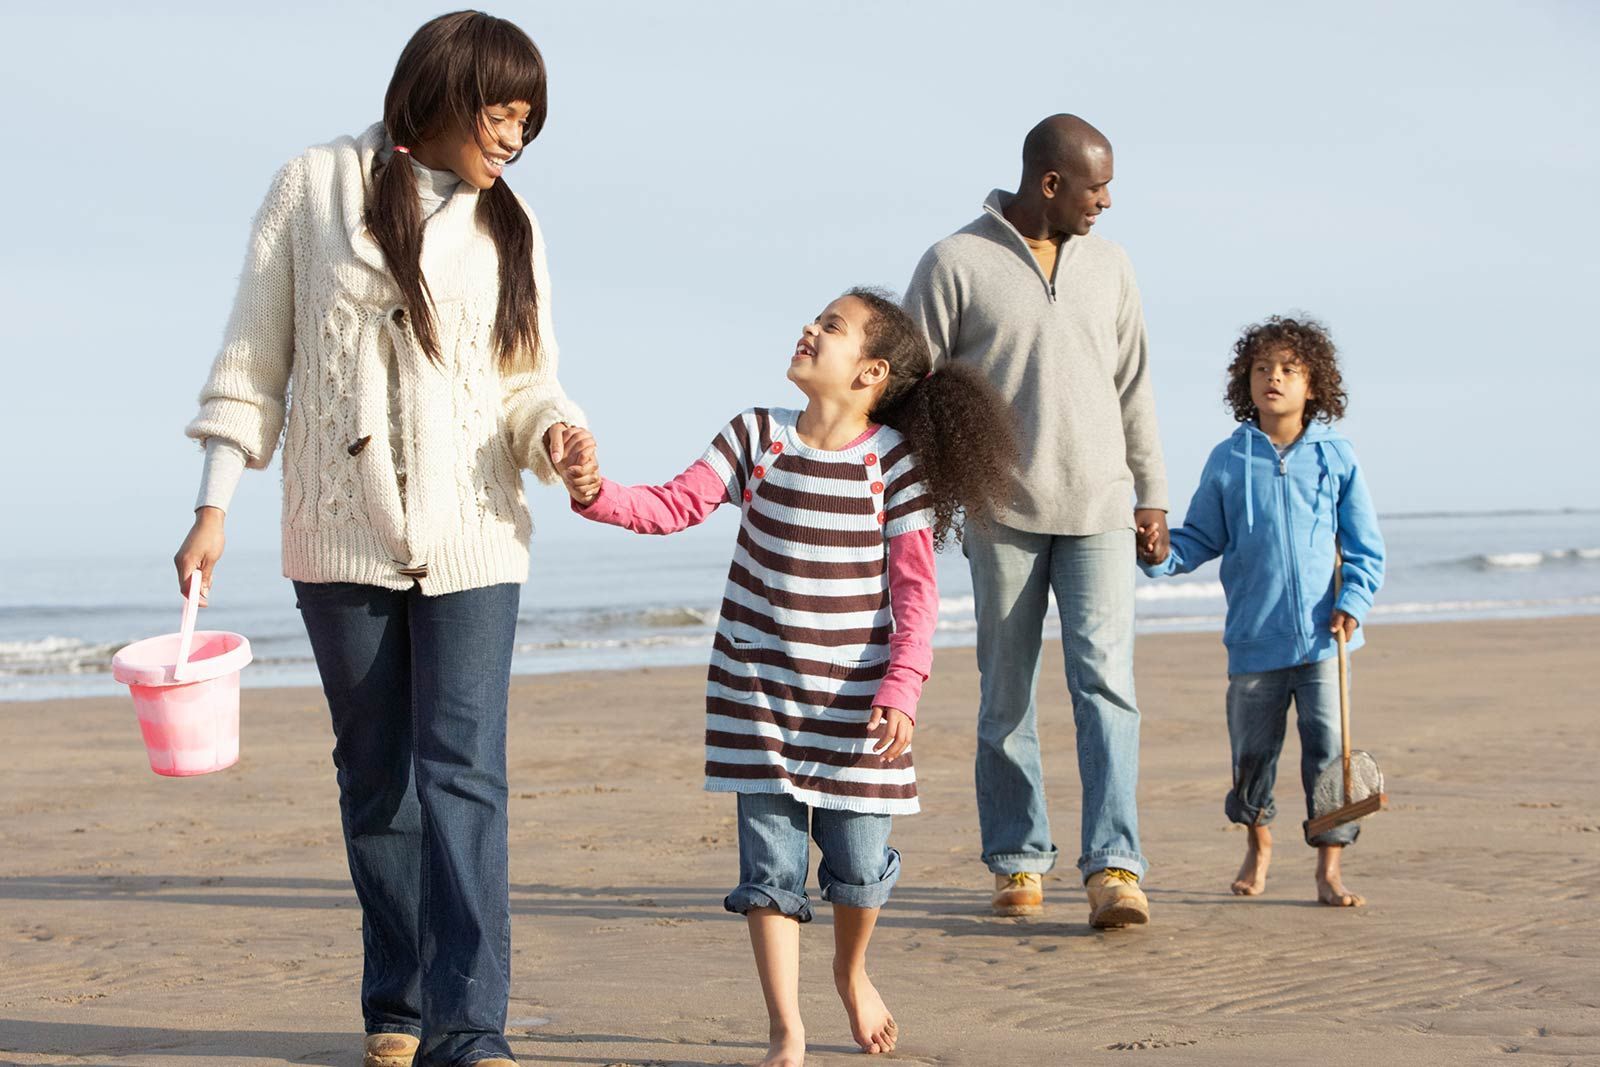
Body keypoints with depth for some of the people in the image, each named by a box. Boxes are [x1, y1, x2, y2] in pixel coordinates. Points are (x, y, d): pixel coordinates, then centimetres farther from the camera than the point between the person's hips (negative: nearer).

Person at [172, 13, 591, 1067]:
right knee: (376, 777, 8)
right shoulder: (316, 187, 2)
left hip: (471, 540, 0)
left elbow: (527, 380, 9)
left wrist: (553, 427, -14)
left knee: (464, 771, -11)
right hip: (342, 535, 0)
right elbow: (255, 358, 3)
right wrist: (215, 507, -1)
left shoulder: (510, 224, 8)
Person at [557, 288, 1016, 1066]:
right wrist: (599, 496, -23)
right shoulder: (756, 437, 0)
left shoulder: (894, 461, -7)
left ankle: (851, 974, 36)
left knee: (859, 864, 5)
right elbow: (675, 505, -6)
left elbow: (914, 591, -8)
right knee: (771, 863, 1)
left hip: (855, 700, -1)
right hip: (757, 693, 1)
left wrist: (900, 690, -16)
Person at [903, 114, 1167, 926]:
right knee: (1006, 693, 5)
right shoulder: (956, 265, -3)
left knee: (1105, 678, -10)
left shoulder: (1107, 266, 11)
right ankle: (1017, 860, 16)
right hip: (1003, 509, -2)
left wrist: (1152, 493, 13)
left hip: (1098, 507, 2)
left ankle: (1114, 867, -13)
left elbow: (1132, 386, 16)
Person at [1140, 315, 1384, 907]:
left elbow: (1365, 547, 6)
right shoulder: (1228, 460, 4)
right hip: (1254, 636, 1)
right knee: (1251, 749, 10)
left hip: (1321, 635, -1)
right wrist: (1162, 554, -9)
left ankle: (1329, 870, 5)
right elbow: (1201, 537, 10)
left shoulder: (1336, 457, 2)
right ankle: (1257, 841, 35)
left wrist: (1352, 602, -7)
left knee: (1328, 747, -4)